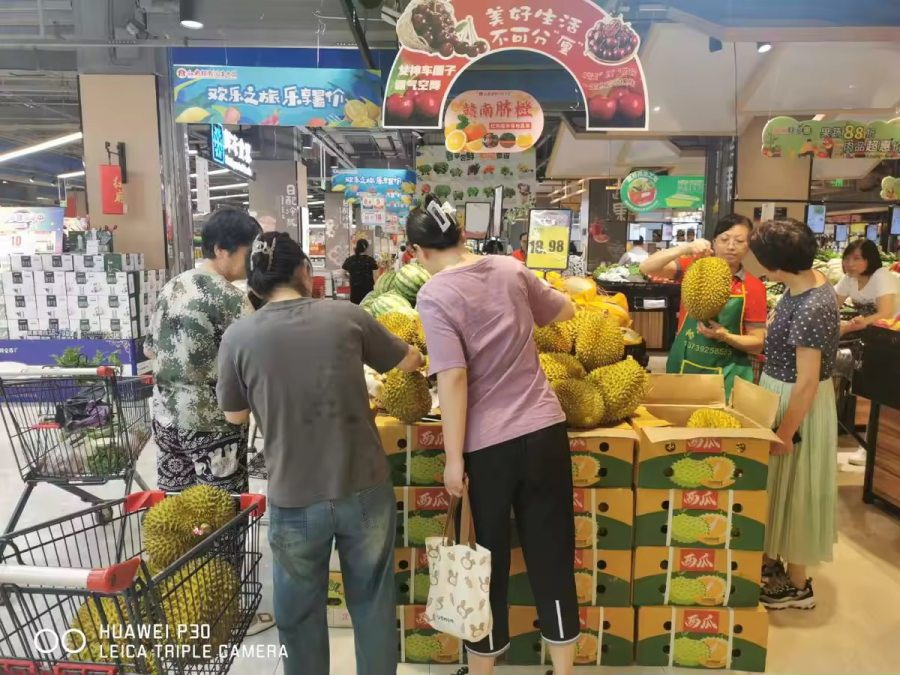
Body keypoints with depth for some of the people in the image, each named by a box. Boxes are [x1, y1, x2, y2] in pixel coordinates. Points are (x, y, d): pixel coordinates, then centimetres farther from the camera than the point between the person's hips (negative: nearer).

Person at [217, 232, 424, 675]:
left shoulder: (238, 336, -8)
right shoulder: (347, 316, -7)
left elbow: (235, 415, 6)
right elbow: (411, 362, 8)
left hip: (294, 500, 0)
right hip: (366, 488, 1)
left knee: (300, 613, 22)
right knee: (372, 601, 21)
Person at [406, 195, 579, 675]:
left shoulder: (434, 295, -10)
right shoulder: (510, 268, 5)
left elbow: (453, 379, -17)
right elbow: (566, 311, 21)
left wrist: (454, 457, -10)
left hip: (488, 444, -4)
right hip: (545, 428, 5)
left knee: (487, 561, 14)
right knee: (551, 551, 16)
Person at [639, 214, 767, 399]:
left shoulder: (754, 287, -2)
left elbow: (757, 343, -2)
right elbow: (646, 268, -16)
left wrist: (725, 336, -20)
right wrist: (685, 248, -28)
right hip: (684, 366, 0)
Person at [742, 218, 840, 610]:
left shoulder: (811, 309, -29)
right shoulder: (806, 282, 0)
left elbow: (807, 382, -26)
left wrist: (785, 433, -20)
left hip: (798, 406, -9)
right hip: (781, 396, 9)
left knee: (792, 489, 6)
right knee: (777, 485, 20)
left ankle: (797, 585, 25)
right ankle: (771, 561, 38)